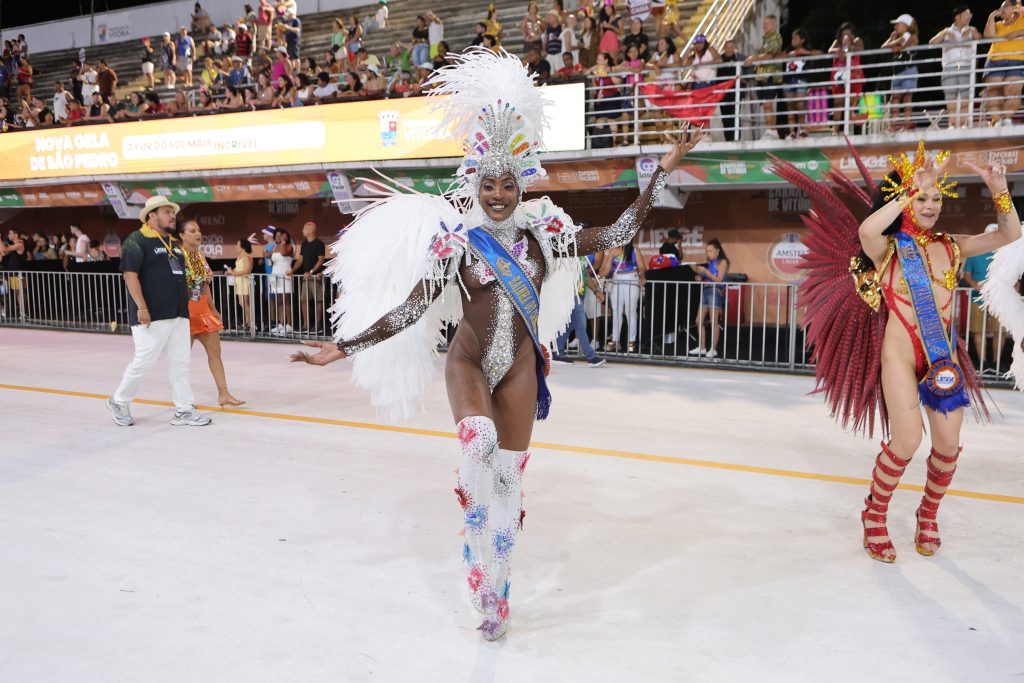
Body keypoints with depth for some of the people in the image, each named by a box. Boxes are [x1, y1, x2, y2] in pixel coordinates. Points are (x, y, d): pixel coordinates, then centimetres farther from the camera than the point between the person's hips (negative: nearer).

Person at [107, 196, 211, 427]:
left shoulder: (174, 242, 17)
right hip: (151, 316, -8)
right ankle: (119, 402, 20)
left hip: (179, 314, 8)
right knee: (143, 362, -2)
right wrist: (141, 307, -21)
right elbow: (130, 274, -16)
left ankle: (184, 410, 13)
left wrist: (185, 302, 21)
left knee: (180, 362, 7)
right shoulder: (136, 240, -8)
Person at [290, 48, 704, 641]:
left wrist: (663, 172, 1)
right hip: (469, 362, -2)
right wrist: (345, 347, -15)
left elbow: (618, 234, 3)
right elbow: (410, 309, -9)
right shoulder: (456, 243, -7)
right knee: (478, 442, -33)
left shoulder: (542, 234, 0)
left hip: (520, 370, 3)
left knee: (510, 475, 6)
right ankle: (478, 546, -4)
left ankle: (494, 592, 24)